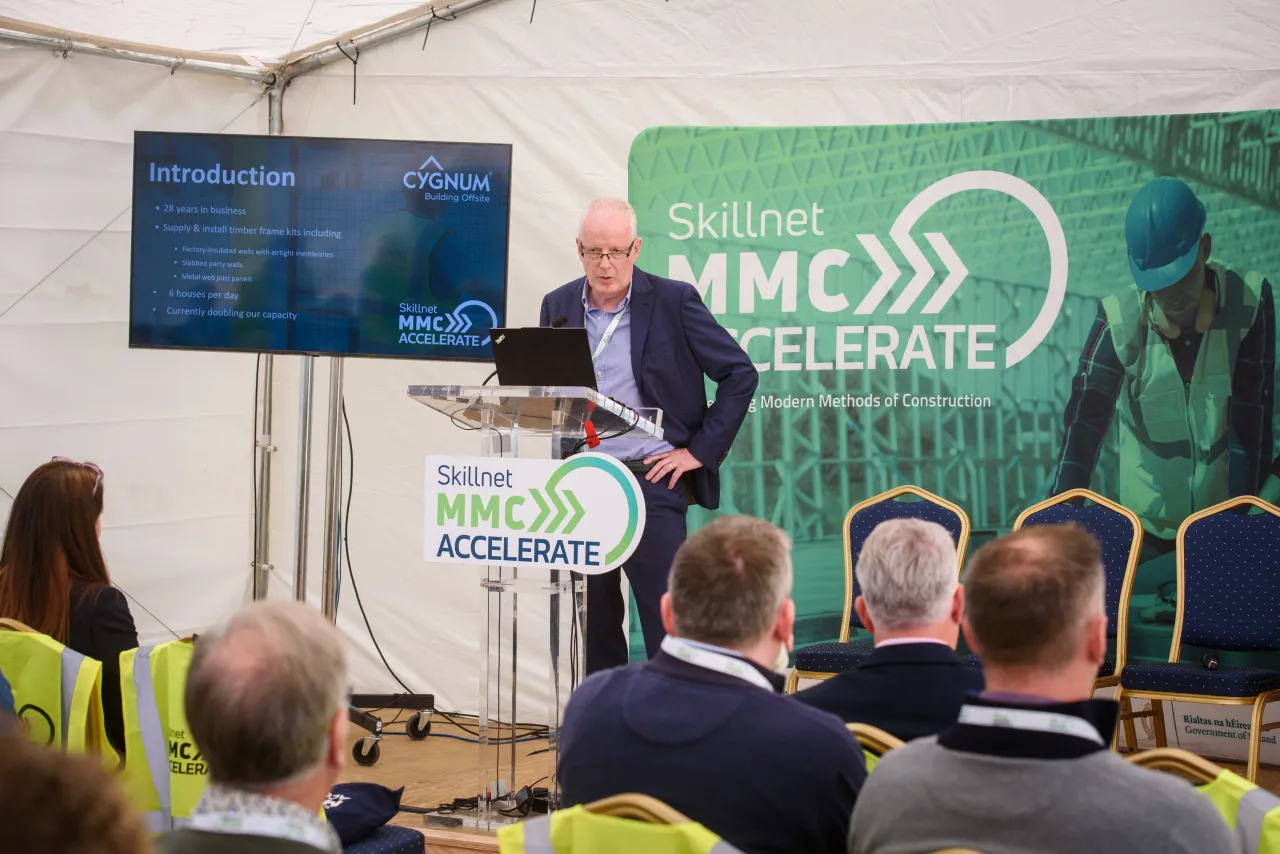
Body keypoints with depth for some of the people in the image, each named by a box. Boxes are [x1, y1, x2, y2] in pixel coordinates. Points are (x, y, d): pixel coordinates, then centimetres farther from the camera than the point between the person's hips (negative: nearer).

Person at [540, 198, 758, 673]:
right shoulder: (558, 307, 9)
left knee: (666, 622, -6)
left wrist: (701, 450, -5)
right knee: (592, 625, 8)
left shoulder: (674, 301, -3)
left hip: (652, 478, -4)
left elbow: (740, 374, -1)